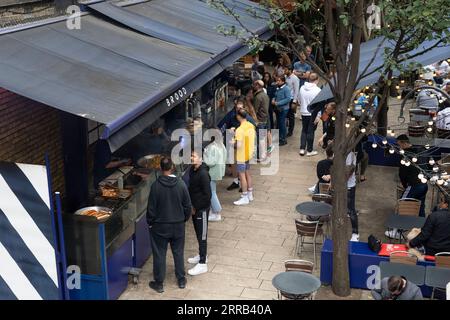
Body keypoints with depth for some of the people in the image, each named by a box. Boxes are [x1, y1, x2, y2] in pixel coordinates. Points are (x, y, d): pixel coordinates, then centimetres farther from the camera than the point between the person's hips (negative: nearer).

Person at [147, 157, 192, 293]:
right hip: (178, 225, 2)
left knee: (159, 254, 9)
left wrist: (150, 223, 5)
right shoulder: (181, 184, -10)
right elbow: (187, 205, -3)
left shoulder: (156, 185, -16)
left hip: (160, 226, -2)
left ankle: (159, 283, 18)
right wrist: (184, 219, 14)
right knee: (178, 252, 16)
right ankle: (181, 280, 27)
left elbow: (151, 207, -10)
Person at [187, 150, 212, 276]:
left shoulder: (203, 174, -23)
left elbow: (207, 195, -22)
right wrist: (191, 205, 7)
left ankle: (202, 264, 6)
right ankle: (201, 255, 38)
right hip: (194, 207, 9)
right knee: (198, 233, 21)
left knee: (202, 235, -1)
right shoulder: (192, 170, 4)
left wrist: (196, 207, -16)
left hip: (202, 209, -9)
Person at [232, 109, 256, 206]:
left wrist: (233, 142, -8)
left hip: (242, 156, -8)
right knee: (248, 174, 19)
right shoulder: (251, 126, 1)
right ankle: (250, 195, 30)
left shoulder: (240, 130, -24)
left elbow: (239, 145, -28)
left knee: (242, 176, 1)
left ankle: (245, 198, 8)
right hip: (249, 154, 8)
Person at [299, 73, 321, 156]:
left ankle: (302, 149, 16)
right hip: (313, 114, -4)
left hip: (304, 113, 5)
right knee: (311, 132, 5)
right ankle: (309, 150, 13)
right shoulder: (317, 90, -16)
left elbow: (299, 99, 11)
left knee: (304, 131, 17)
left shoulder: (302, 88, -1)